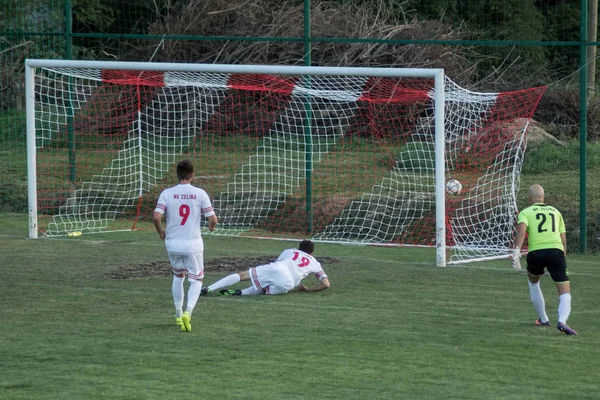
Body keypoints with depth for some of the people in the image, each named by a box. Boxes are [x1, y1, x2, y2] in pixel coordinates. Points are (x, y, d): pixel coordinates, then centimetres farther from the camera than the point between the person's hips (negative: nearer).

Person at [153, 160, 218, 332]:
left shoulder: (167, 193, -5)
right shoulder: (200, 194, -7)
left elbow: (156, 217, -14)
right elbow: (213, 219, -8)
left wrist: (161, 232, 6)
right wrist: (211, 226, 16)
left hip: (173, 244, 2)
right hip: (193, 245, -2)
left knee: (178, 276, 25)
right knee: (196, 280, 9)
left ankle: (178, 314, 29)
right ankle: (188, 312, -15)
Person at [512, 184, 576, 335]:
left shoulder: (525, 212, 12)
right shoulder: (555, 212, 23)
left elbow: (521, 231, -9)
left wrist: (516, 251, -20)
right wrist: (563, 258, 31)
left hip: (536, 252, -1)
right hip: (556, 251, 1)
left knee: (533, 283, 31)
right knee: (565, 292, 1)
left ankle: (543, 319, 36)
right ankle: (562, 321, -27)